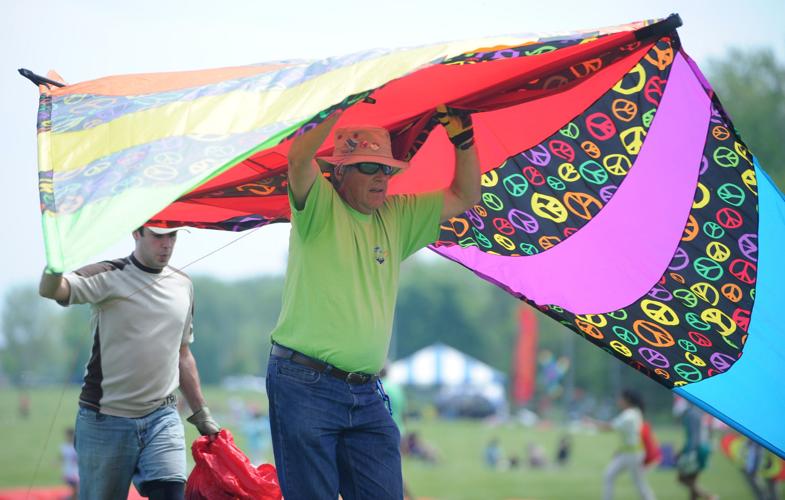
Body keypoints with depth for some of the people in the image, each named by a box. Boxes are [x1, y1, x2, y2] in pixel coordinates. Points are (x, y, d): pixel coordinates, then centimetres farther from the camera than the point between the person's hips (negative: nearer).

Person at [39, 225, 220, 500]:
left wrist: (201, 415, 22)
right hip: (106, 420, -3)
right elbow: (49, 290, -26)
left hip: (162, 417, 3)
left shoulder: (182, 285, 12)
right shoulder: (108, 276, -7)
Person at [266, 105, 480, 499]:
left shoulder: (397, 217, 15)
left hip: (366, 394, 6)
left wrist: (462, 135, 6)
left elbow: (464, 197, 19)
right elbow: (298, 158, -22)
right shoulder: (320, 206, -2)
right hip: (305, 387, -6)